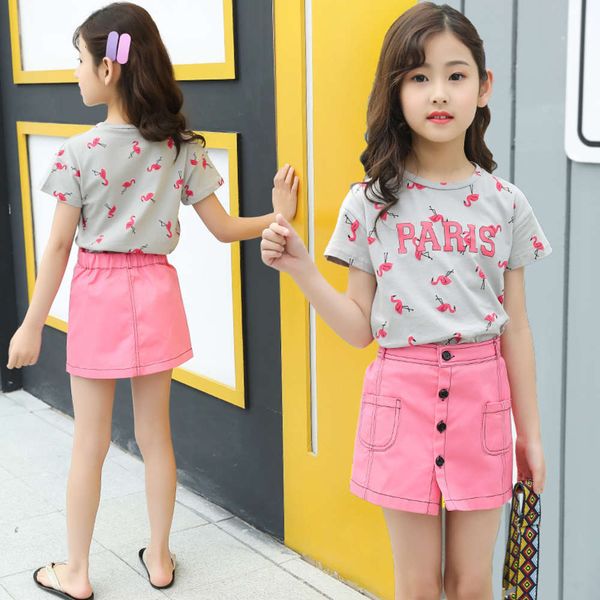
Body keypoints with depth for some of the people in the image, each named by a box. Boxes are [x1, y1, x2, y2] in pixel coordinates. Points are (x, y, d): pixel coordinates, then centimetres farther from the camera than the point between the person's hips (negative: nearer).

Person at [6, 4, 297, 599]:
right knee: (155, 434, 15)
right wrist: (278, 216, 15)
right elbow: (223, 228, -1)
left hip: (97, 294, -3)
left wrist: (32, 325, -2)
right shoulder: (182, 148, -4)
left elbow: (59, 247, -10)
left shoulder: (79, 152, -13)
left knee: (88, 443, 9)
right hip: (154, 291, 3)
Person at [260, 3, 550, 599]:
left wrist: (530, 432, 8)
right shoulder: (369, 203, -4)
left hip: (481, 398, 1)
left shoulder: (505, 203, 0)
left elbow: (515, 327, 5)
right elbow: (360, 328, 0)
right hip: (402, 396, -1)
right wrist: (300, 269, -14)